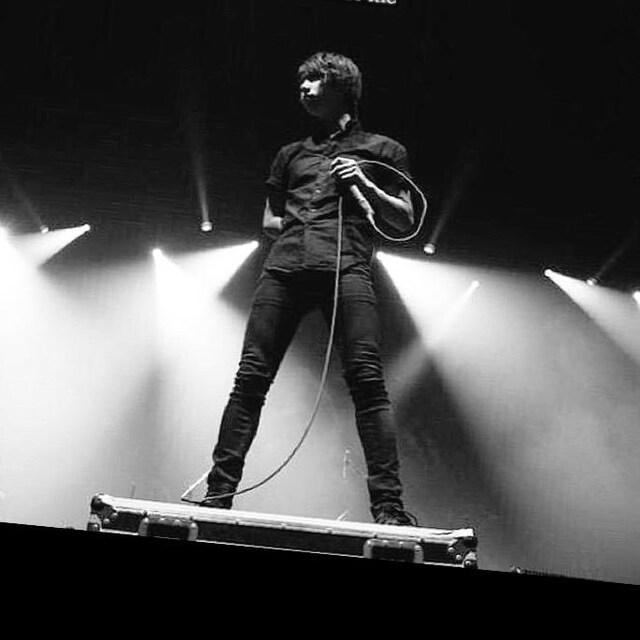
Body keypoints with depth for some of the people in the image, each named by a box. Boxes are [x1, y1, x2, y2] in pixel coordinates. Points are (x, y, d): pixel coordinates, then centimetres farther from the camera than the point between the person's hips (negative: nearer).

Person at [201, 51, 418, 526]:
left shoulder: (381, 149, 22)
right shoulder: (291, 154, 31)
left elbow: (405, 220, 17)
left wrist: (365, 185, 3)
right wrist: (300, 222, 13)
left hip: (346, 266, -4)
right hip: (285, 266, 4)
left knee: (366, 379, -18)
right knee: (251, 378, -8)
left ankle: (388, 506, -24)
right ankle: (218, 495, -10)